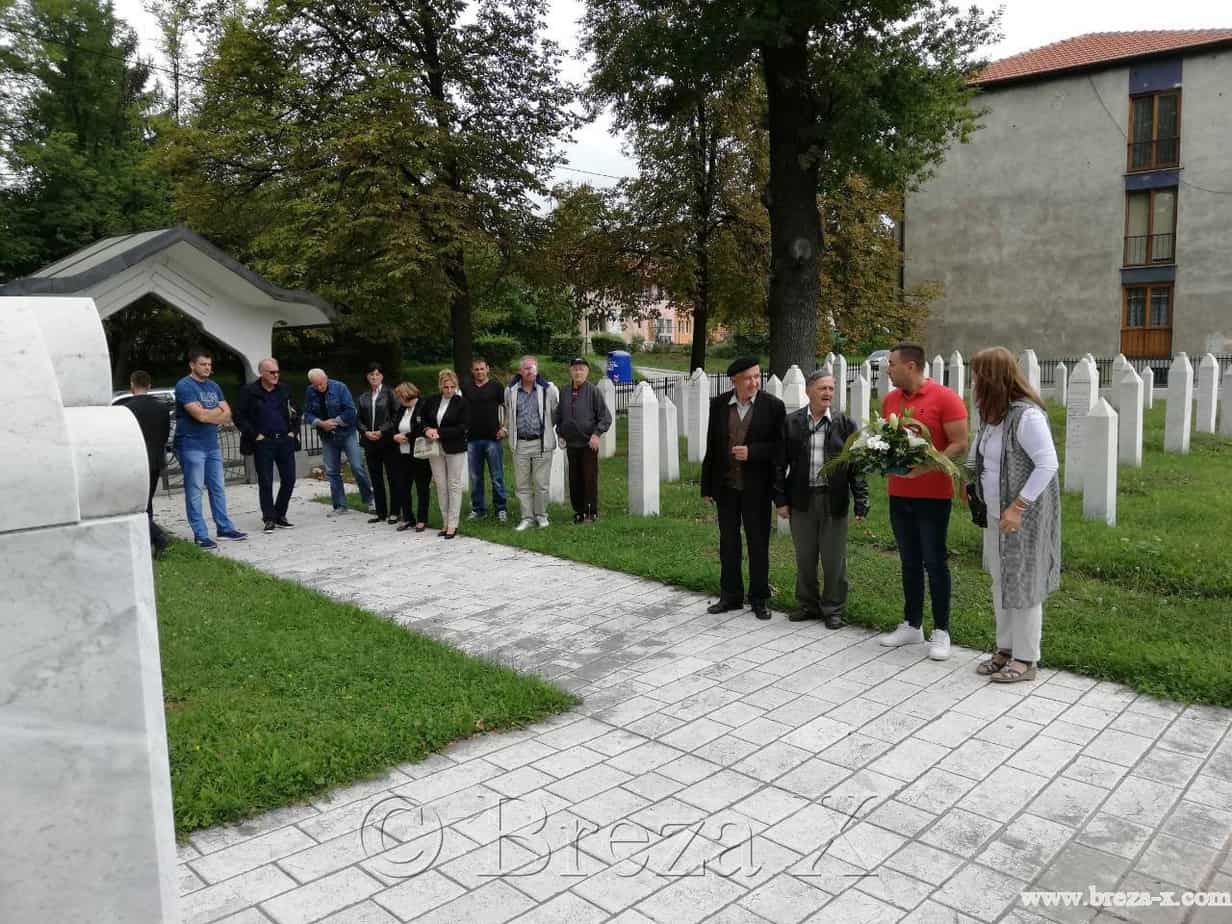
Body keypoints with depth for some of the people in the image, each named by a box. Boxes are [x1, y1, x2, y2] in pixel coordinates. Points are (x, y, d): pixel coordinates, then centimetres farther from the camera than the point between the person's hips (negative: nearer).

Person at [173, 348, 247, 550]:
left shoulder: (213, 386, 13)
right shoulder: (184, 386, -10)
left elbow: (227, 415, 6)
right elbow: (200, 414, -20)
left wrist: (208, 415, -10)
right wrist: (218, 411, -2)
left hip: (212, 445, 7)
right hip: (191, 446, -7)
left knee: (218, 488, 12)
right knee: (194, 492, -3)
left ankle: (224, 528, 20)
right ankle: (200, 535, 0)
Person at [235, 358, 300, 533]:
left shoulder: (285, 390, 9)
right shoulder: (249, 391, -2)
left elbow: (295, 413, 18)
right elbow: (239, 417, -3)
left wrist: (293, 432, 6)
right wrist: (255, 435, -8)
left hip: (285, 440, 4)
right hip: (263, 443, -4)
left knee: (289, 479, 2)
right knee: (265, 482, -1)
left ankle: (280, 515, 17)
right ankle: (269, 519, 9)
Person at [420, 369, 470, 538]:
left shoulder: (461, 402, -6)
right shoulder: (431, 401, 6)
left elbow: (463, 427, -12)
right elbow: (423, 420, 19)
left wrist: (440, 433, -16)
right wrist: (427, 430, -3)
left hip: (455, 449, -4)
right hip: (435, 449, 4)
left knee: (454, 486, 0)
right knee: (440, 486, 6)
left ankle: (453, 525, 5)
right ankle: (446, 523, 15)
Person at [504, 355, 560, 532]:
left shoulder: (549, 389, -4)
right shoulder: (510, 391, 5)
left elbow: (557, 413, 5)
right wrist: (508, 430, 20)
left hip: (542, 443, -2)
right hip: (520, 444, 3)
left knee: (541, 484, 3)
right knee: (523, 484, 7)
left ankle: (541, 516, 18)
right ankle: (527, 518, 16)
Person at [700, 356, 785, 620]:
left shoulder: (773, 406, -6)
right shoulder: (719, 404, 1)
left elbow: (780, 446, -5)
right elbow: (711, 446, 4)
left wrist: (752, 452, -20)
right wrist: (707, 486, 5)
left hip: (757, 487, -3)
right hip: (726, 485, 3)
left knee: (758, 543, 6)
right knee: (728, 542, 12)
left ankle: (758, 599, 19)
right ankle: (731, 596, 25)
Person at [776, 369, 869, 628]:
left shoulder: (845, 424, -1)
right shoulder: (791, 422, 2)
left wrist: (861, 501, -7)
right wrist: (781, 499, -1)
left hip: (834, 500, -1)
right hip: (801, 500, 1)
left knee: (834, 559, 6)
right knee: (804, 558, 12)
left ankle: (833, 609, 21)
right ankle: (808, 605, 28)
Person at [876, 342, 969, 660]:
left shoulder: (944, 398, -10)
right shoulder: (889, 400, 7)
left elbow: (960, 446, -13)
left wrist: (925, 466, -24)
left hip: (933, 495, -5)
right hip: (898, 494, 5)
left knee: (934, 562, 1)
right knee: (909, 562, 13)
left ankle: (941, 632, 12)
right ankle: (912, 625, 23)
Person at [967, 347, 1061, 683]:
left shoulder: (1027, 415, -20)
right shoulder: (994, 413, 7)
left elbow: (1048, 465, -22)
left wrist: (1017, 508, -22)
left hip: (1023, 516, -8)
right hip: (996, 513, 8)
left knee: (1022, 585, 2)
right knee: (1000, 583, 15)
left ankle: (1025, 659, 15)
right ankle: (1006, 649, 28)